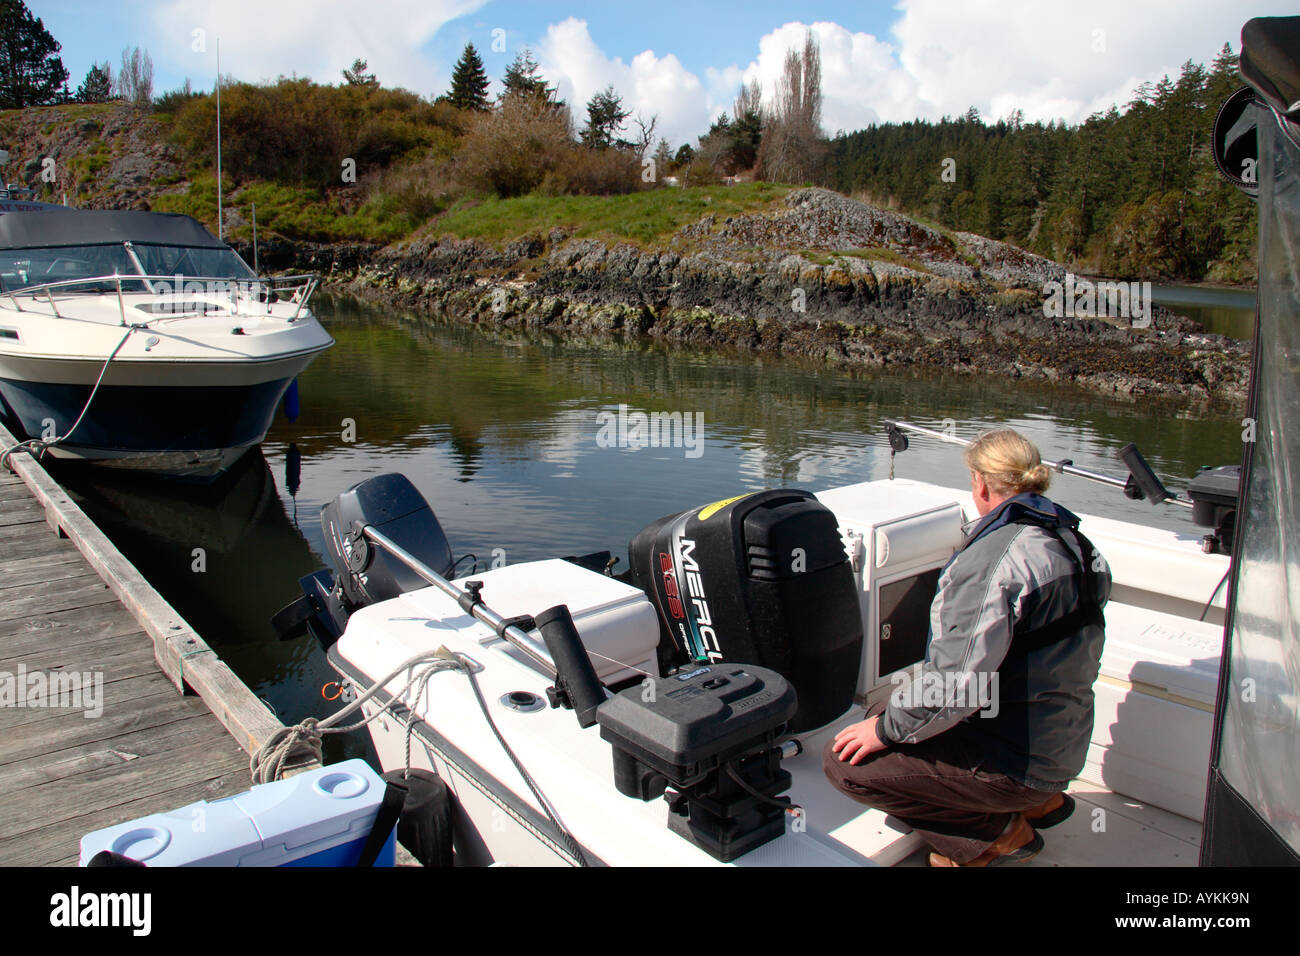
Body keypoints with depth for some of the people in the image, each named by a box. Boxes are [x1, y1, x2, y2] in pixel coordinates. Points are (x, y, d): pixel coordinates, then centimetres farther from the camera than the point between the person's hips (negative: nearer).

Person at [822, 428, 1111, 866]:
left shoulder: (994, 556, -25)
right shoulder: (1074, 543, 5)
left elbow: (959, 683, -30)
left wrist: (886, 729, -15)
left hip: (1015, 760, -10)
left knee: (845, 760, -9)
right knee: (884, 711, 21)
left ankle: (997, 830, 1)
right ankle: (1036, 801, 17)